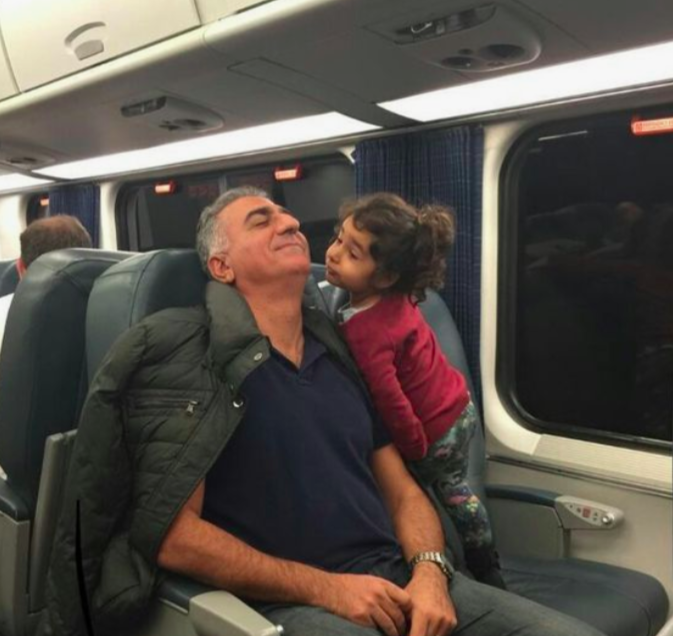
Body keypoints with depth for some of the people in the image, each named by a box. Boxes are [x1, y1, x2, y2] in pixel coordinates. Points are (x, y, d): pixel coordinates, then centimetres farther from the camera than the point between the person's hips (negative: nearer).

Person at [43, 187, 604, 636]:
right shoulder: (184, 356, -4)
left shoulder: (341, 354, 14)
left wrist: (429, 572, -5)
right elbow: (173, 535, -8)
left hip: (400, 579, 5)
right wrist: (321, 588, -13)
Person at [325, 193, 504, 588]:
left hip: (433, 432, -8)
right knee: (454, 486, 27)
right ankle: (488, 573, 46)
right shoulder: (398, 296, -8)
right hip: (460, 409, 8)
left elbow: (393, 404, -30)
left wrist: (415, 452, -14)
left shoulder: (364, 332, -33)